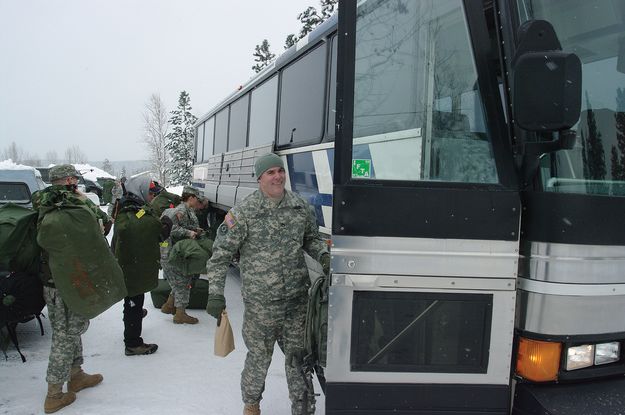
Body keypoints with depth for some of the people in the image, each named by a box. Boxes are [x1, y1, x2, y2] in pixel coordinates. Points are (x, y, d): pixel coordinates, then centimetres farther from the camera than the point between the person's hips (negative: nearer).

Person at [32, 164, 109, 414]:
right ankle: (54, 395, 9)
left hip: (49, 279, 8)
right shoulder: (72, 202, -18)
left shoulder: (44, 204, 7)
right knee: (65, 335, 2)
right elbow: (104, 223, -14)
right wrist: (85, 200, 0)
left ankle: (76, 375, 37)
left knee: (72, 328, 22)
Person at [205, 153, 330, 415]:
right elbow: (221, 254, -7)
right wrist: (215, 293, -12)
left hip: (298, 297, 3)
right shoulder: (243, 212, -11)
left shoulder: (300, 206, 2)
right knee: (259, 357, 12)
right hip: (260, 302, -3)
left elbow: (311, 238, 17)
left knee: (299, 355, 11)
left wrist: (323, 256, -3)